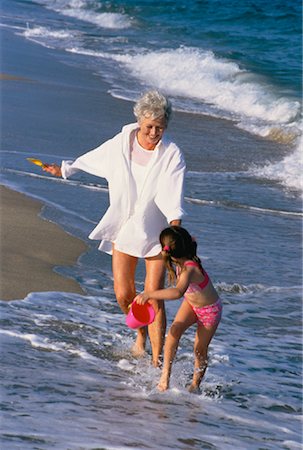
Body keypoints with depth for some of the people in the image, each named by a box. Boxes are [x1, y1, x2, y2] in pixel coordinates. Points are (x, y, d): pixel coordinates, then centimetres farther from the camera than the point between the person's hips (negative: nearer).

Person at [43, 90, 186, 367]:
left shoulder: (172, 155, -17)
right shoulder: (120, 145, -7)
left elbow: (172, 196, -29)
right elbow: (92, 160, 14)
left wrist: (176, 229, -45)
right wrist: (64, 170, 30)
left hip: (157, 233, -3)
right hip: (123, 228, 3)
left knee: (153, 297, -9)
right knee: (123, 295, 3)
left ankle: (157, 360, -4)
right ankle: (141, 334, 34)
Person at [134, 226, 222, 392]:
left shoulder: (189, 269, -42)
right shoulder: (181, 261, -19)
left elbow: (178, 292, -62)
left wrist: (149, 294, -67)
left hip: (210, 310, -6)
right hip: (191, 304, 6)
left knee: (200, 350, 5)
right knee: (175, 330, -21)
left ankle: (195, 384, 28)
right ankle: (165, 372, -20)